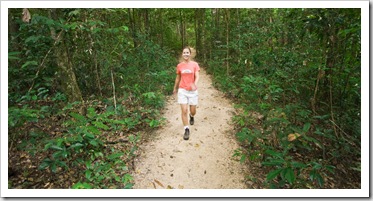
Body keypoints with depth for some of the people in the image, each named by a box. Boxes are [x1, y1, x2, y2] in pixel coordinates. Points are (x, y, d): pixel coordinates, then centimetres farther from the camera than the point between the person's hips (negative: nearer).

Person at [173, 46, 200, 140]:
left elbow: (197, 76, -12)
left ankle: (191, 116, 47)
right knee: (184, 111, -5)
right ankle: (186, 130, 9)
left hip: (193, 91, 0)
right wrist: (175, 88, 23)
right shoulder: (179, 66, 1)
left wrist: (195, 84, -33)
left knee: (193, 111, 9)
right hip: (182, 90, 1)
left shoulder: (195, 64, -4)